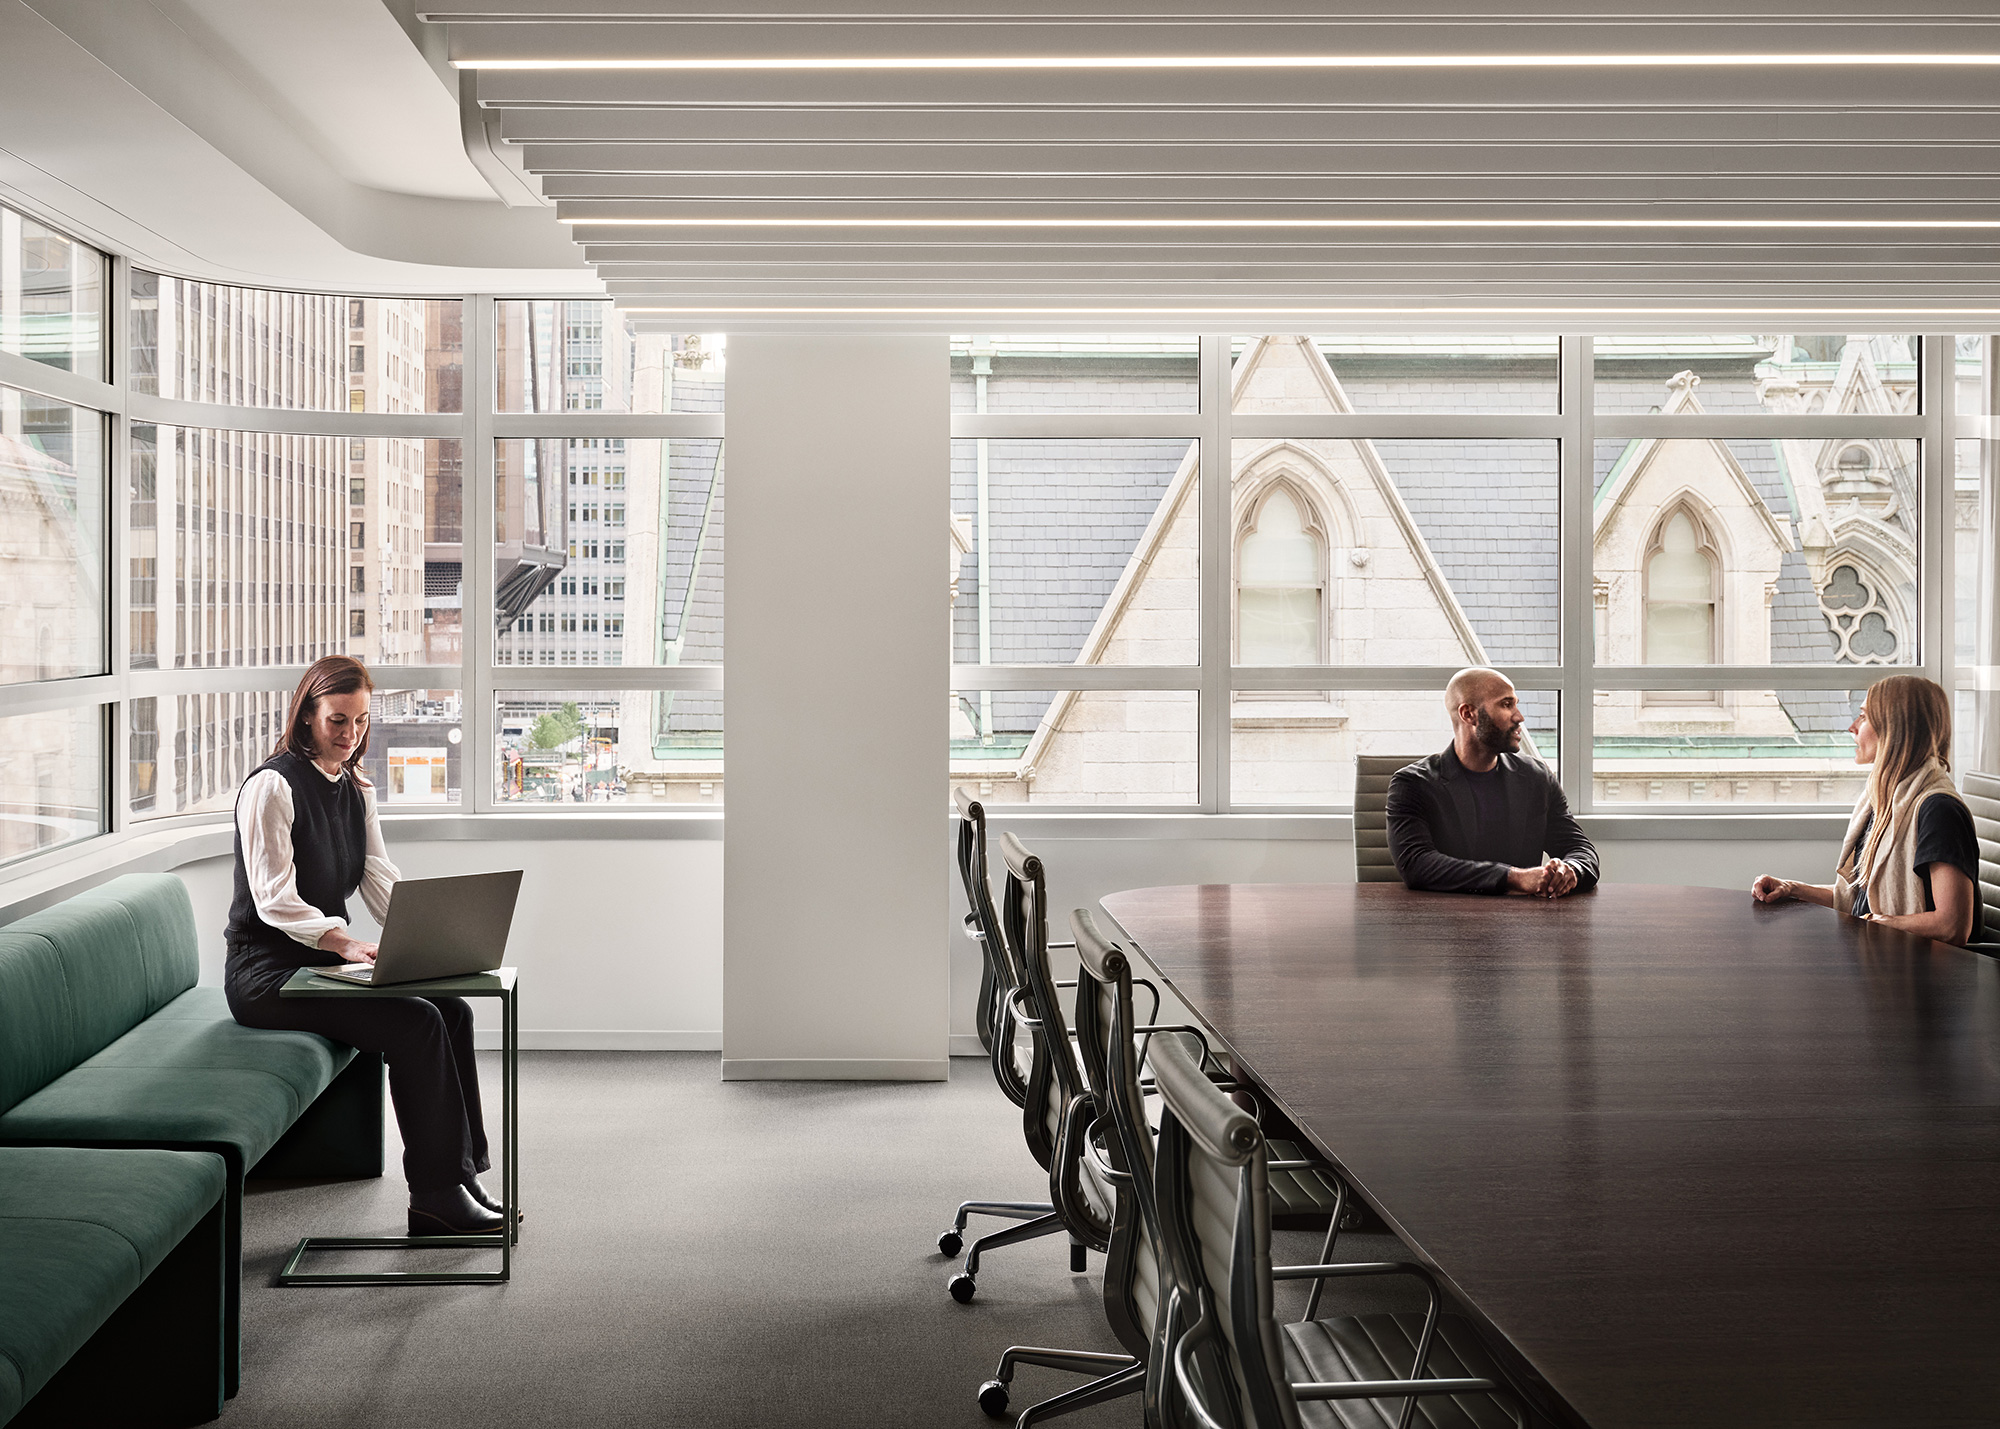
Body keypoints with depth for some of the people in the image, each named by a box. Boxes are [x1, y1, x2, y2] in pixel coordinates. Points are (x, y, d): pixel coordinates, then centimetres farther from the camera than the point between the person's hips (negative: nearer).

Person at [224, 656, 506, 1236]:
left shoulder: (356, 789, 12)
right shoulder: (272, 785, -13)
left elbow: (380, 879, 6)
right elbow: (275, 900, -20)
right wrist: (346, 942, -35)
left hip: (323, 962, 8)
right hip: (266, 972, -7)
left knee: (452, 1011, -13)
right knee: (416, 1023, -24)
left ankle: (461, 1177, -8)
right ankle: (436, 1196, -16)